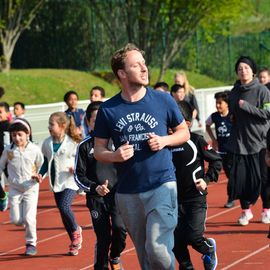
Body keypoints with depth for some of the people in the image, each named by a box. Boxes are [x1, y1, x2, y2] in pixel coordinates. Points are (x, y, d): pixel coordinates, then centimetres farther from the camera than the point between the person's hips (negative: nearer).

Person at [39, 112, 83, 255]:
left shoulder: (73, 143, -11)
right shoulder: (47, 143, 3)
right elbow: (45, 162, 14)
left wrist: (77, 169, -22)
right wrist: (40, 175, 0)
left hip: (70, 182, -6)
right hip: (56, 183, 6)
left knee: (64, 206, -24)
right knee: (63, 215, 10)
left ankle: (76, 230, 4)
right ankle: (74, 242, 24)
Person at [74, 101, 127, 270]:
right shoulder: (85, 146, 1)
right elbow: (79, 177, 4)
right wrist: (95, 188, -12)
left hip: (118, 194, 0)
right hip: (96, 198, 0)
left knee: (119, 227, -16)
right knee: (103, 237, -1)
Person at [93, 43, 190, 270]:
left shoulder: (163, 100, -1)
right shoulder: (108, 110, 1)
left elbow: (184, 132, 12)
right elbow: (98, 150, 8)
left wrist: (165, 140, -9)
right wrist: (115, 156, -13)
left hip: (162, 185, -2)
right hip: (128, 192, 2)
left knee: (157, 249, -18)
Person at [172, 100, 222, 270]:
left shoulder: (196, 140, -8)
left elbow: (217, 160, 1)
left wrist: (207, 179, -7)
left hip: (196, 198, -4)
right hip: (174, 199, 4)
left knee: (193, 236, -12)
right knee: (177, 241, 1)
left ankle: (209, 248, 20)